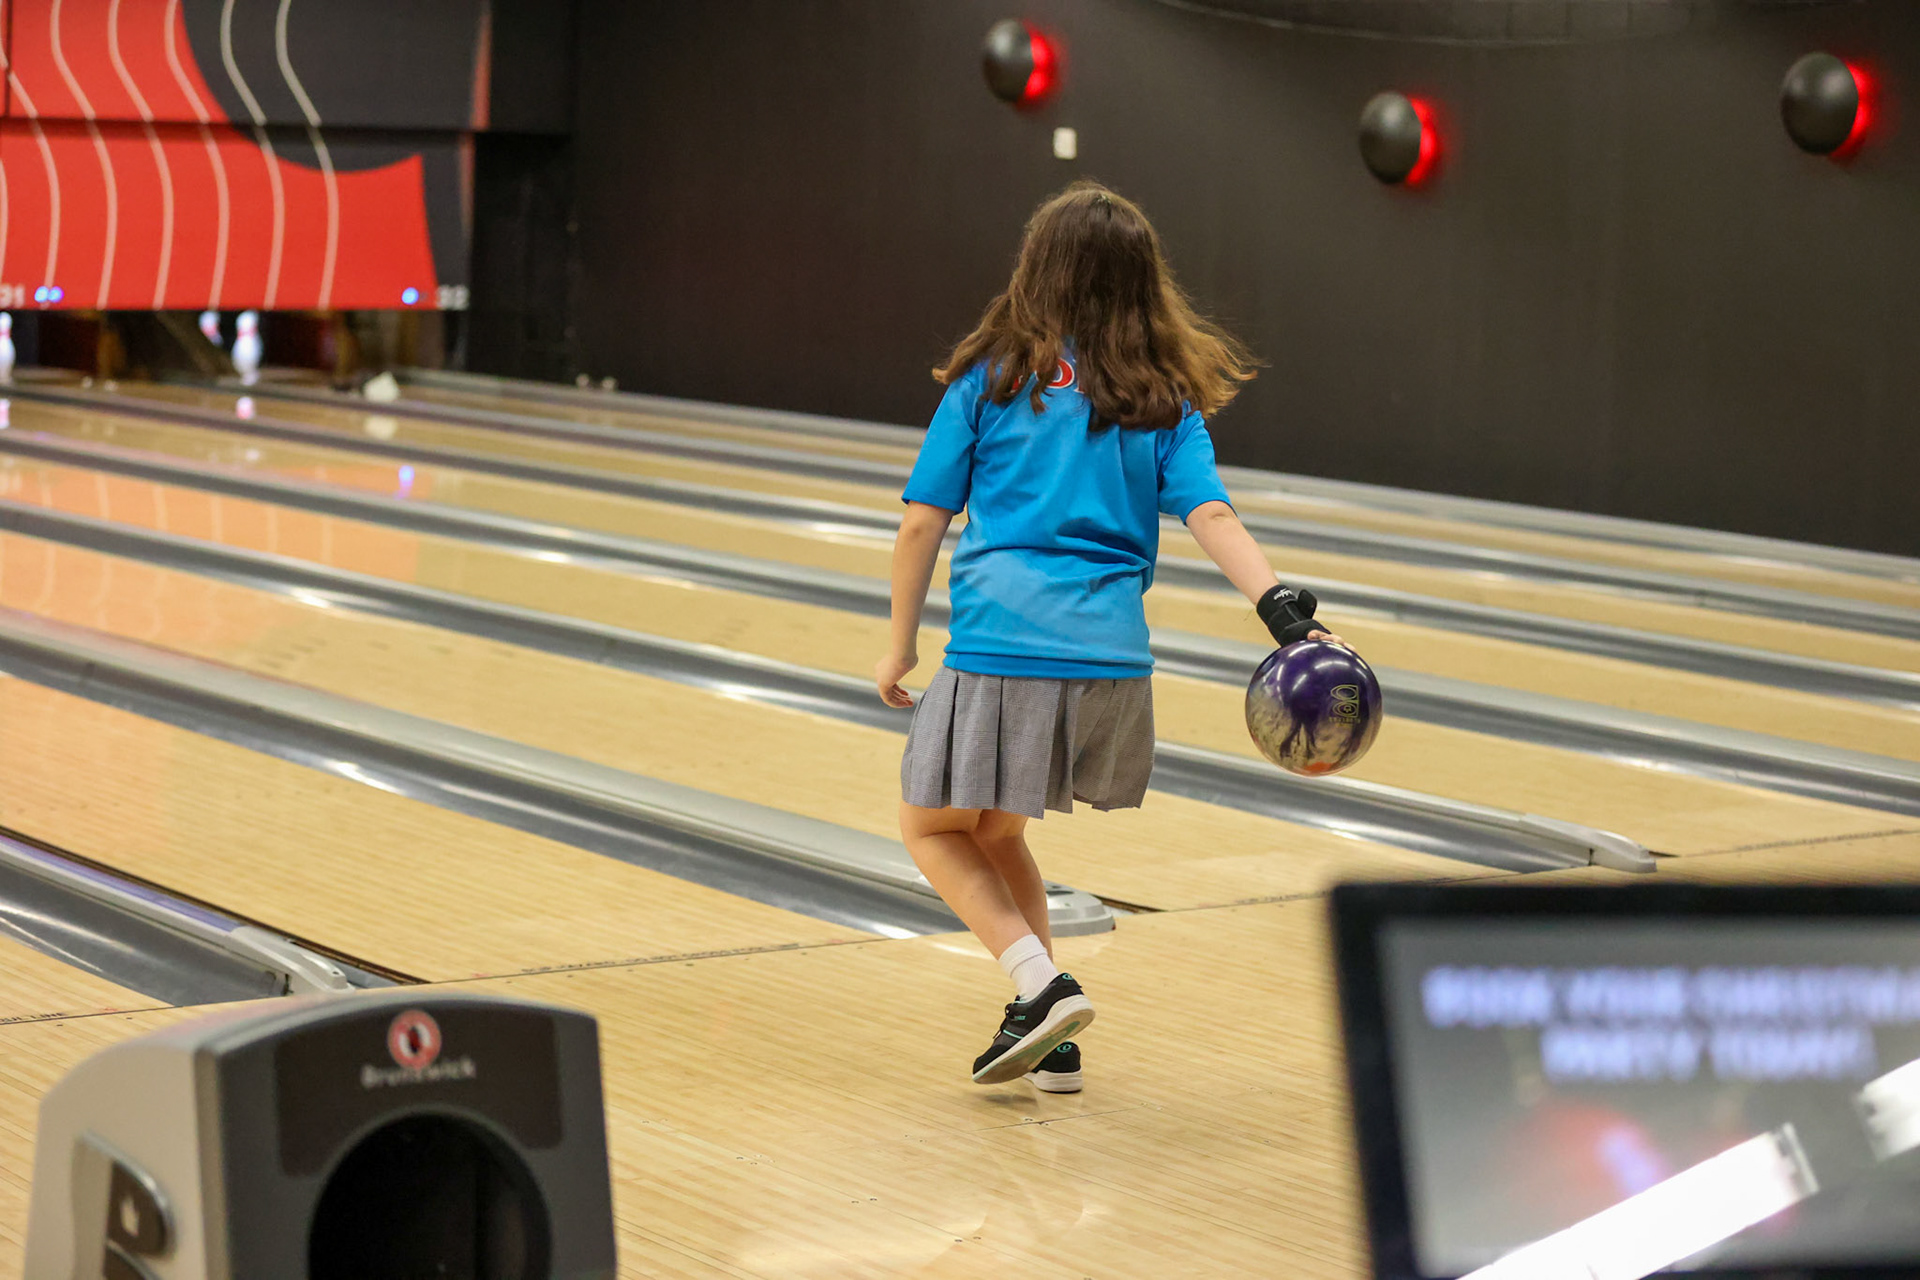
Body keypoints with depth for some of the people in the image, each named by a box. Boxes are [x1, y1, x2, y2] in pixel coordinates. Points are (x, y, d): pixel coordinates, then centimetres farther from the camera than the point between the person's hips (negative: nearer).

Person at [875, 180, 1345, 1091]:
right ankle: (1051, 1041, 21)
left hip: (1000, 648, -4)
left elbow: (924, 521, 5)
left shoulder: (991, 379, 5)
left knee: (934, 828, 15)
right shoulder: (1166, 400, 10)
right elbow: (1211, 516, -6)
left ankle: (1041, 986, -4)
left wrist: (901, 645, 13)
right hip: (1113, 658, 4)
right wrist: (1282, 609, -16)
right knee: (995, 830, 24)